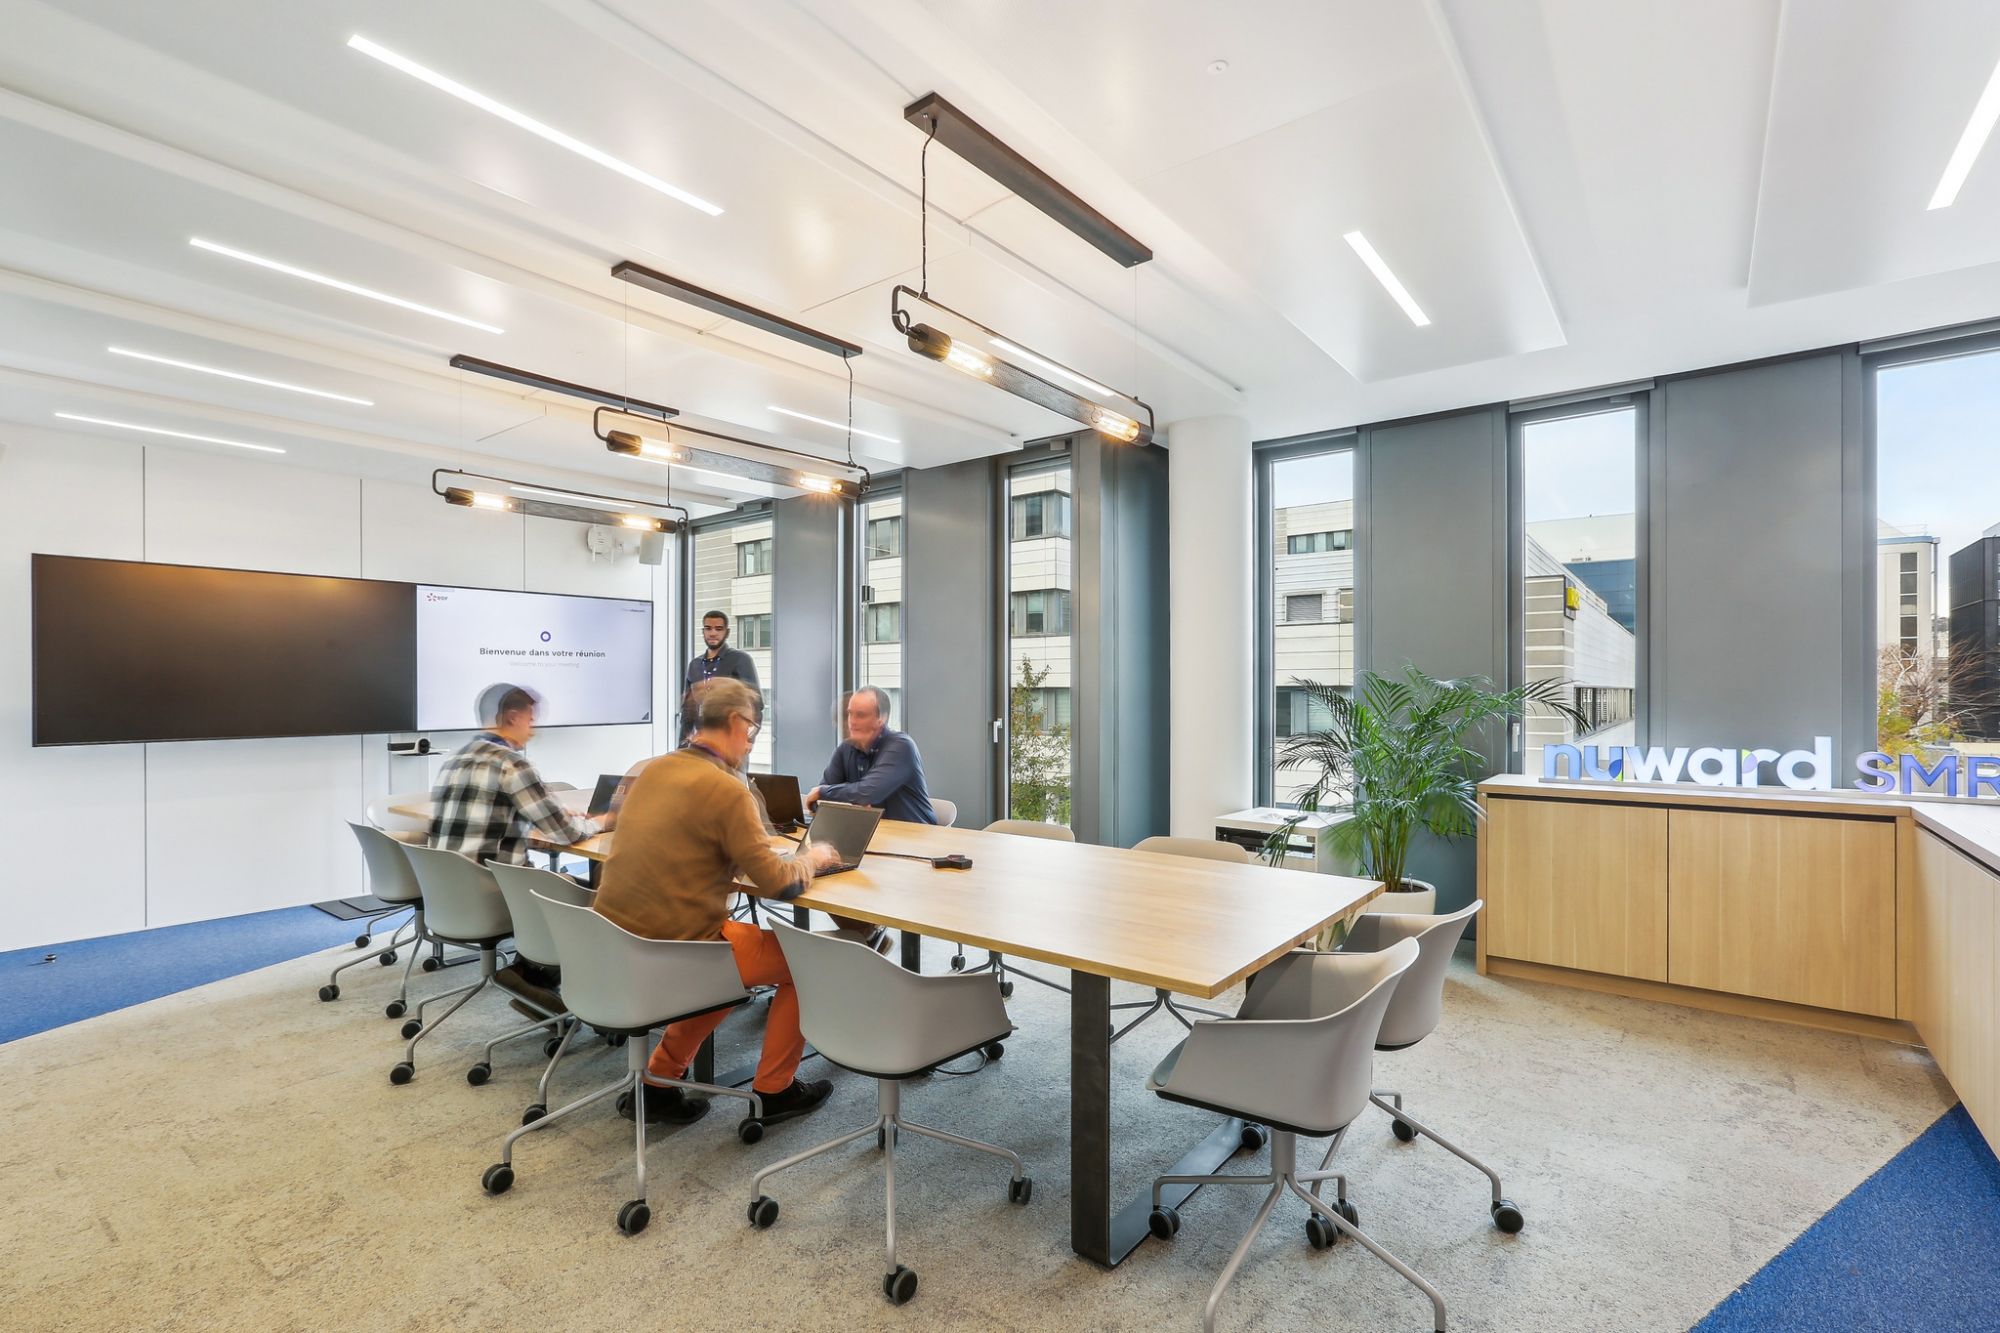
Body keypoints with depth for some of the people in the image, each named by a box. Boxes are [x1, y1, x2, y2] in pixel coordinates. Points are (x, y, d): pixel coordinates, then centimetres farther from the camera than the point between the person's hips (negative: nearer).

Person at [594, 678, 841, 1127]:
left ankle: (658, 1079, 30)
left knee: (731, 948, 32)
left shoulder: (652, 770, 5)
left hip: (613, 947, 8)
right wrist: (810, 858, 2)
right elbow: (778, 885, -17)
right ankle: (774, 1089, 23)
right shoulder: (727, 790, -19)